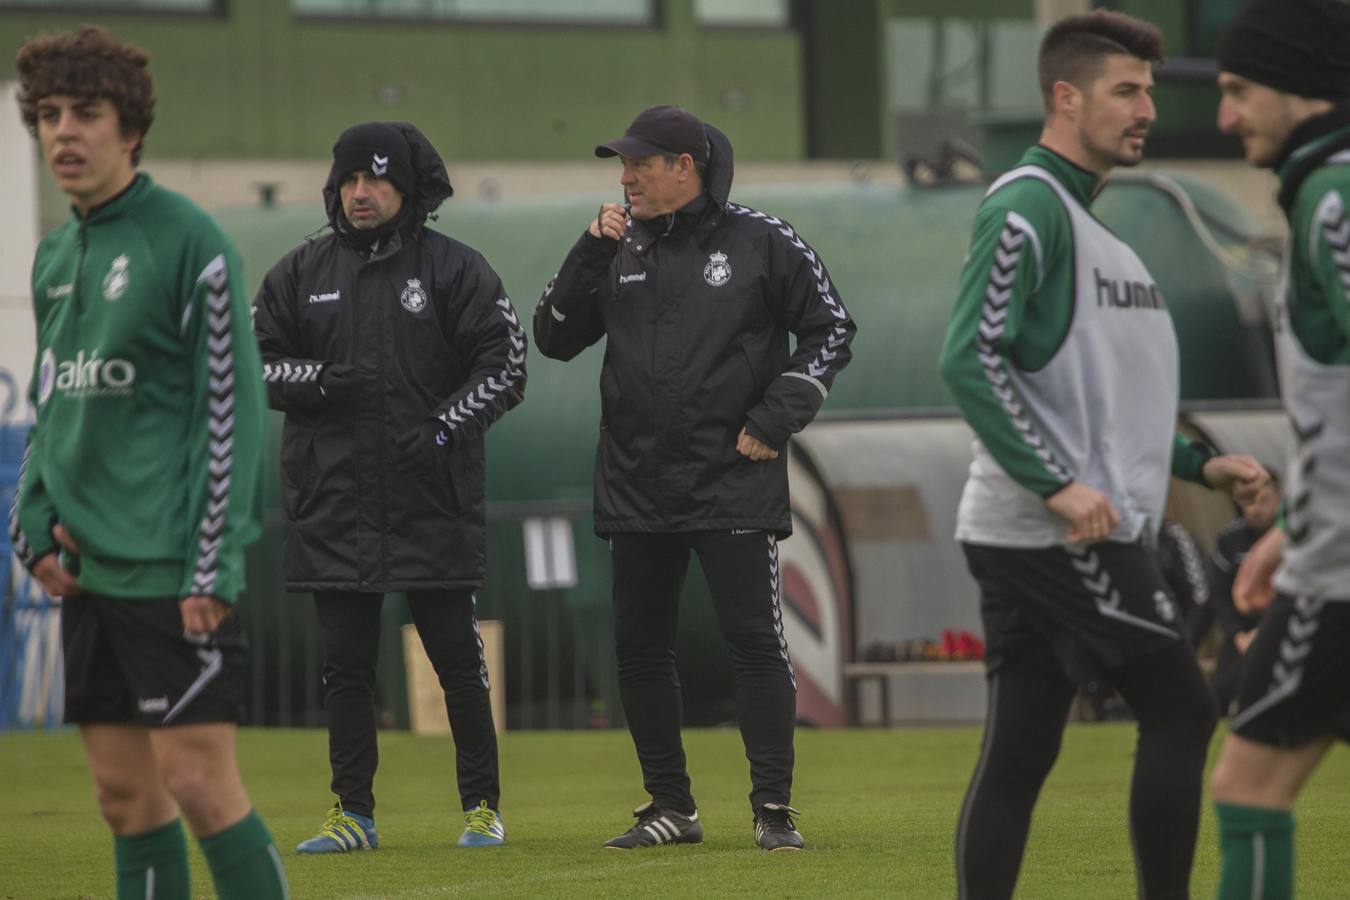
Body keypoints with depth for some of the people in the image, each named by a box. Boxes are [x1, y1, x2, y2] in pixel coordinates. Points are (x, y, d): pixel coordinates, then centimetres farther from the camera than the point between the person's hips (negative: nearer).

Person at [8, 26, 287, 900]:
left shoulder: (190, 242, -8)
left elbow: (232, 410, -11)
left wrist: (214, 565, -16)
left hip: (173, 568, -7)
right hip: (88, 568, 7)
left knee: (198, 783, -10)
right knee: (126, 793, 7)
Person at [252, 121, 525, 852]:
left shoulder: (454, 269, 1)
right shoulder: (302, 273, 11)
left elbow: (504, 364, -2)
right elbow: (253, 361, 10)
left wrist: (445, 427, -15)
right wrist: (316, 380, -10)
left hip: (433, 502, -3)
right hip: (332, 503, 3)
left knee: (456, 656, 1)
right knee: (345, 662, 5)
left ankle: (482, 806, 10)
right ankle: (353, 813, 11)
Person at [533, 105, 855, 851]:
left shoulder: (760, 242, -2)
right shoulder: (620, 248, 9)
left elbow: (830, 330, 2)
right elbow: (553, 337, 9)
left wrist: (774, 421, -7)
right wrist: (591, 254, -3)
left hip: (733, 480, -5)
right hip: (636, 485, 5)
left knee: (754, 638, -8)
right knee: (639, 647, 6)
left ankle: (774, 808, -4)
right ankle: (670, 808, 17)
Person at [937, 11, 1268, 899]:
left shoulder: (1082, 218, 21)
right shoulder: (1025, 208, -10)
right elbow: (971, 359, -20)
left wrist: (1197, 462, 17)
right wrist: (1057, 483, -26)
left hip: (1040, 533, 9)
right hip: (1057, 529, -9)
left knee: (1018, 754, 6)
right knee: (1182, 714, -6)